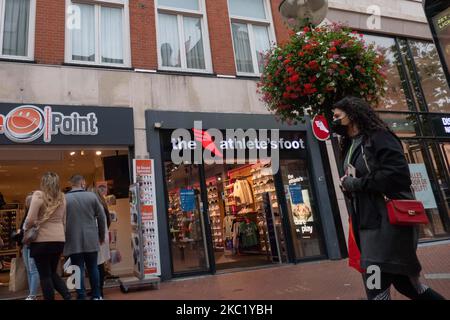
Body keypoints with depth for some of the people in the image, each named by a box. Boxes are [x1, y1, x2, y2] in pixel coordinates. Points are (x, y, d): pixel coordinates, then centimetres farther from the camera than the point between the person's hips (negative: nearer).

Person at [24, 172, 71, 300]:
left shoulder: (39, 195, -8)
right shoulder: (62, 198, 9)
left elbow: (31, 219, -13)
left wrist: (25, 228, 7)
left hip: (42, 240, -5)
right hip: (59, 240, 6)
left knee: (45, 275, 5)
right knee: (53, 273, 18)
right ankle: (67, 296, 4)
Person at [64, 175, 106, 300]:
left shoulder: (64, 198, -3)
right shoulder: (92, 196, -1)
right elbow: (101, 217, 3)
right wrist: (101, 236, 15)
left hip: (73, 241, -1)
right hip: (91, 240, 1)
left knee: (78, 270, 4)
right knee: (93, 268, 12)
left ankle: (81, 297, 6)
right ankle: (96, 296, 18)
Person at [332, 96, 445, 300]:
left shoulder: (378, 137, -8)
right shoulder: (349, 146, 17)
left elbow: (397, 173, -21)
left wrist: (355, 184, -14)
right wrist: (346, 184, -2)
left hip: (389, 221, -8)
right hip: (368, 224, 8)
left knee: (376, 288, -9)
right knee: (404, 282, 16)